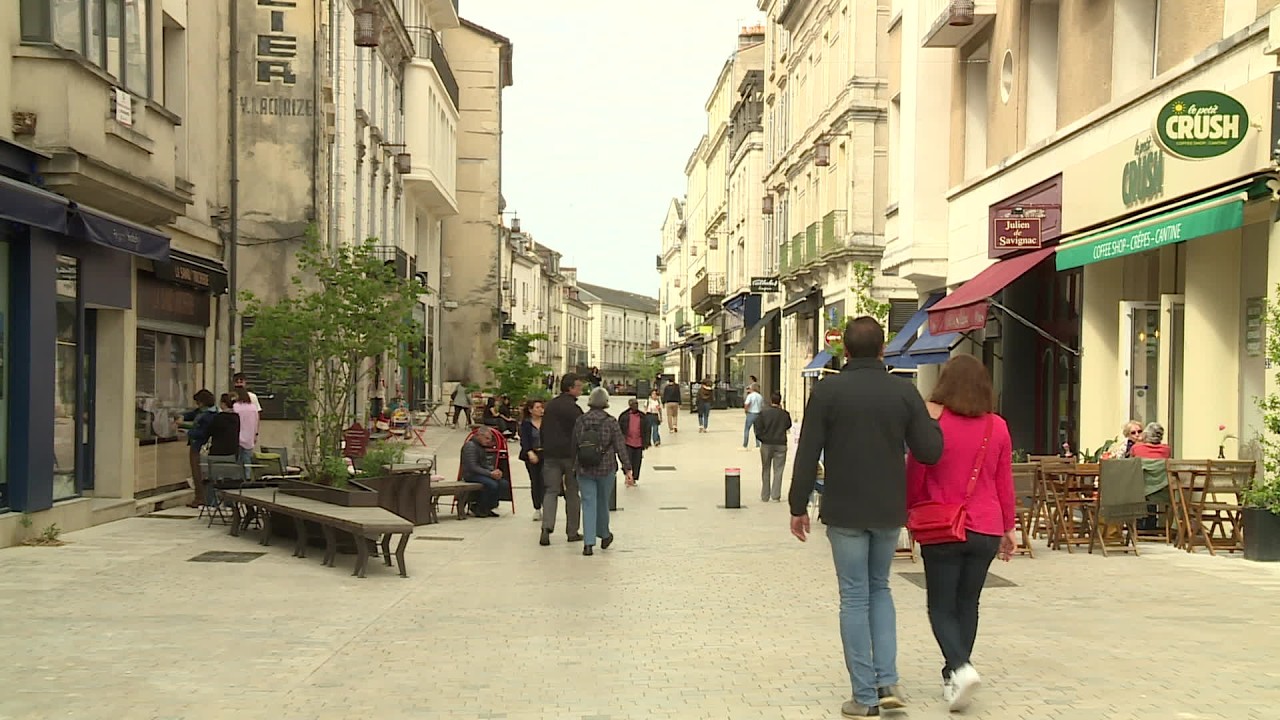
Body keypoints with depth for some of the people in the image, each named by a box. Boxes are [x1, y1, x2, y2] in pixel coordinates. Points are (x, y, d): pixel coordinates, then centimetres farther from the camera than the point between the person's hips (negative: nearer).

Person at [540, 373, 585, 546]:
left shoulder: (550, 405, 11)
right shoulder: (573, 408, -12)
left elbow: (543, 430, 16)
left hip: (550, 455, 5)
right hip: (570, 454, -5)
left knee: (551, 491, 4)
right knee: (572, 493, 7)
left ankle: (546, 528, -13)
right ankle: (572, 532, 12)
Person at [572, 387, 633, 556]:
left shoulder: (580, 421, -1)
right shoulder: (611, 422, -7)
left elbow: (574, 446, 6)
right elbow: (620, 447, -7)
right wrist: (627, 468, -3)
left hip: (584, 470, 1)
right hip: (606, 469, -1)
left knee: (588, 504, 2)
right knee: (603, 502, 16)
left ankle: (588, 543, -8)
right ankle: (604, 536, 35)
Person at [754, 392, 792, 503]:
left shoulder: (763, 413, -7)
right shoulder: (785, 414, -5)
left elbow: (758, 430, -9)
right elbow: (788, 426, 12)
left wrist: (762, 439, 8)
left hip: (766, 444, 0)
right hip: (781, 445, 0)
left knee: (765, 470, 11)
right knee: (778, 471, 4)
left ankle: (765, 496, 13)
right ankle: (776, 496, 0)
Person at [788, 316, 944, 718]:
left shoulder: (827, 391, -8)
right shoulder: (905, 392, -3)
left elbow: (807, 455, -8)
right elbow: (929, 452, -3)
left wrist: (798, 506, 1)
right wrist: (932, 422, 16)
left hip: (845, 512, -2)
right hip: (889, 511, 3)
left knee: (855, 597, 5)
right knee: (879, 588, 20)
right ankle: (887, 682, 11)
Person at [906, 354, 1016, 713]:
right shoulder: (997, 427, 0)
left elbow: (914, 475, -3)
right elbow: (1005, 483, 6)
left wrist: (907, 513, 14)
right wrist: (1009, 527, 16)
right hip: (986, 529, 3)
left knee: (942, 606, 5)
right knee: (967, 604, 15)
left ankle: (960, 668, -17)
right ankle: (953, 677, 20)